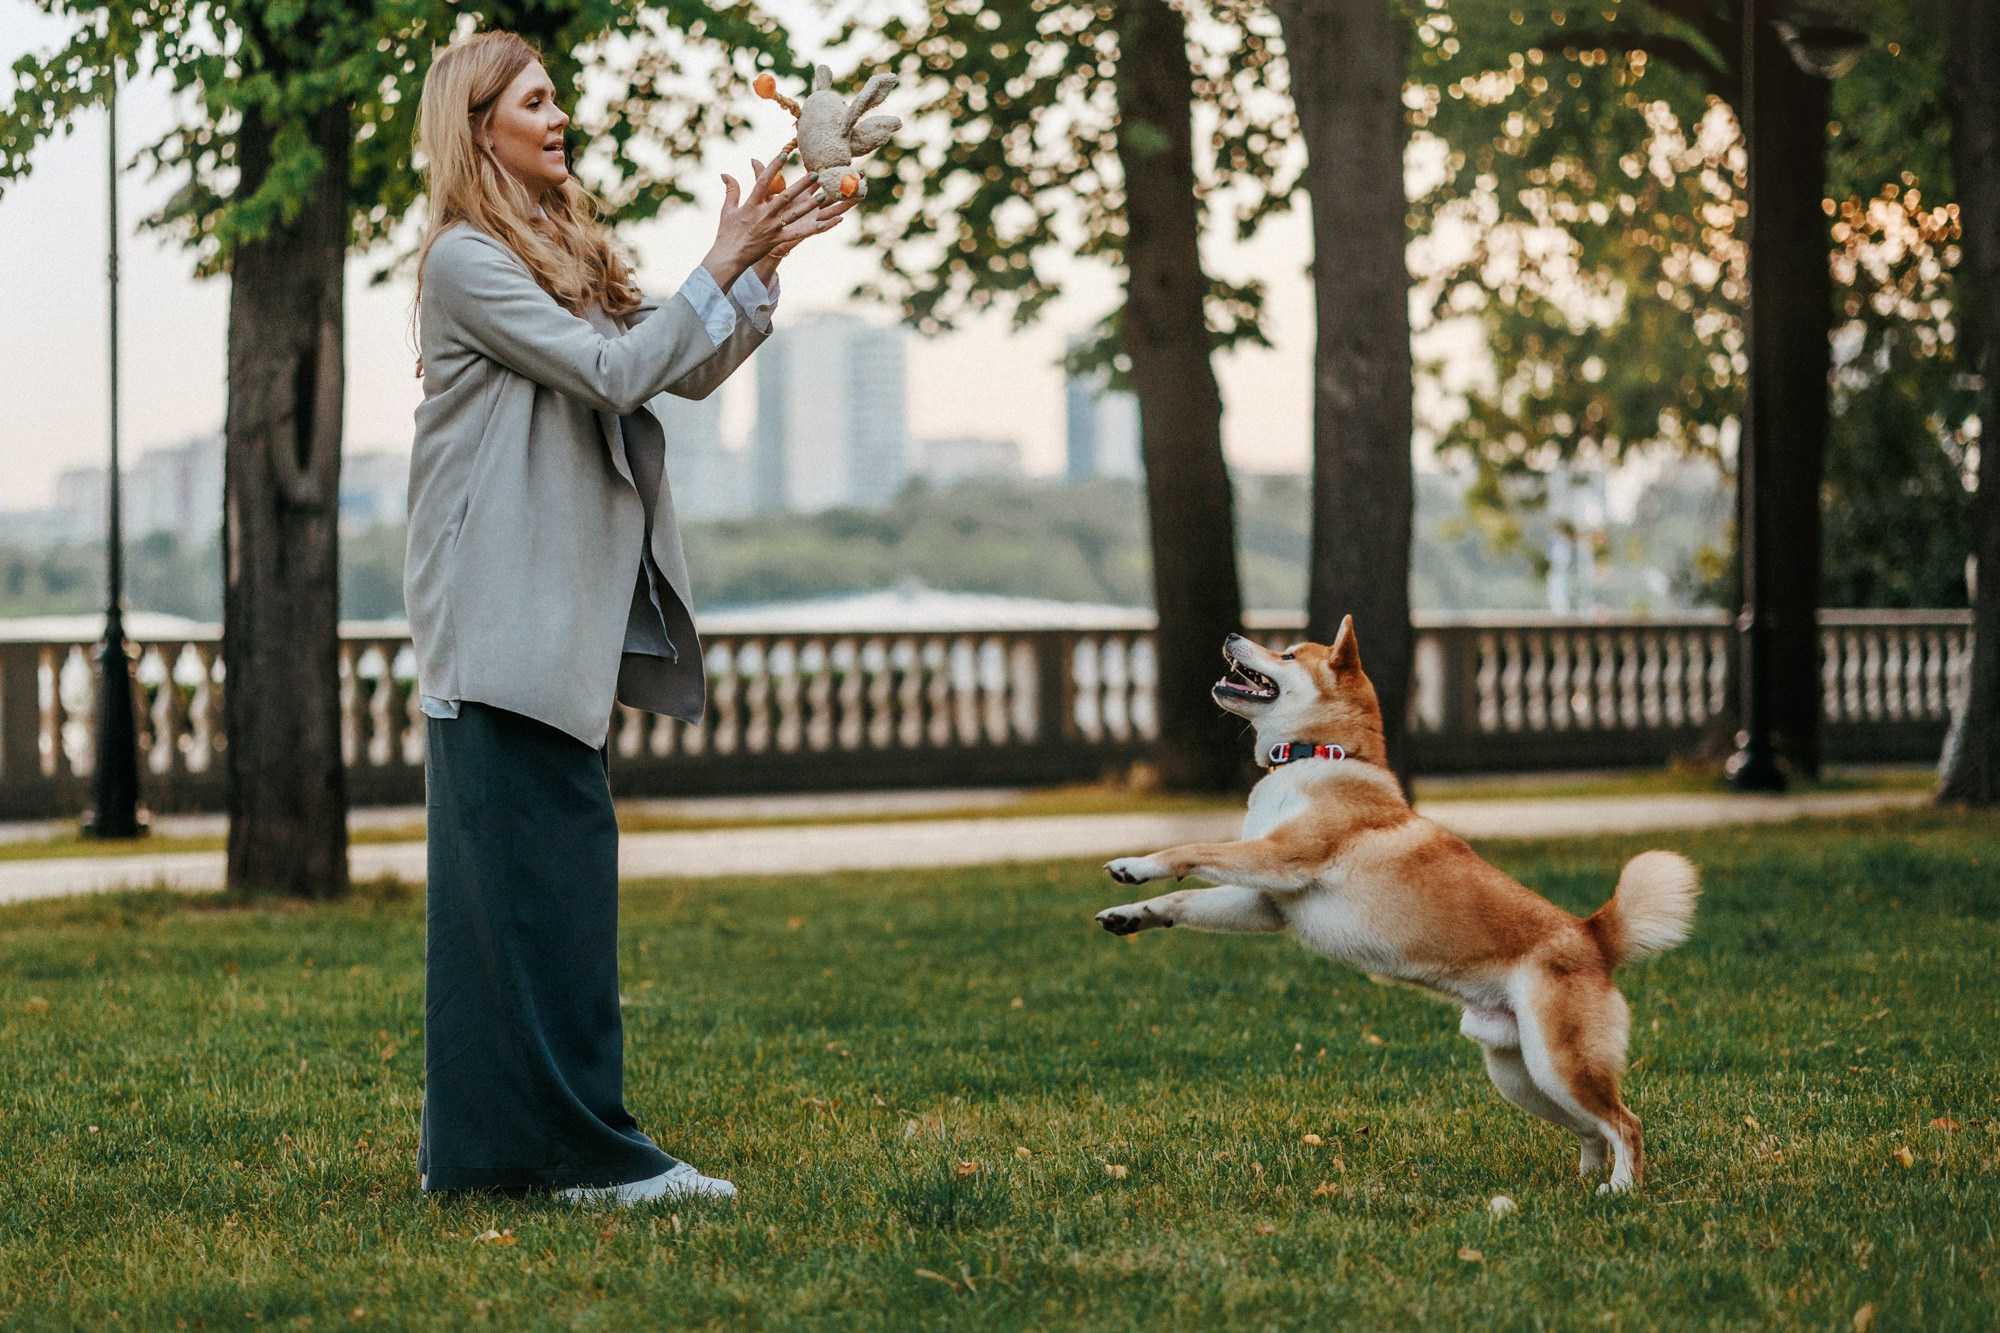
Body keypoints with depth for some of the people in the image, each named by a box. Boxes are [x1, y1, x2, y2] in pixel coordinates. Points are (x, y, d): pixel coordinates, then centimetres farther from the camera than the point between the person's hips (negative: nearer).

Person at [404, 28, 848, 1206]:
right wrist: (724, 266, -15)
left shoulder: (570, 252, 18)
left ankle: (485, 1143, 14)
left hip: (567, 613, 9)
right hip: (506, 617, -9)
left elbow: (691, 373, 14)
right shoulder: (467, 259, -9)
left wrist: (765, 267, 2)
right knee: (543, 872, -9)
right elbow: (612, 372, -16)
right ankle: (584, 1147, -9)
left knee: (507, 882, 10)